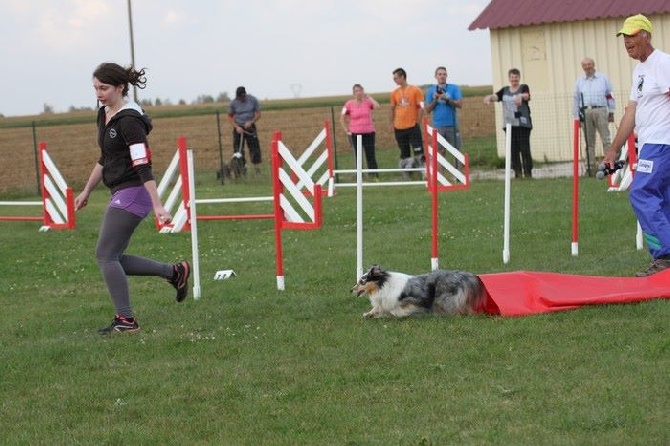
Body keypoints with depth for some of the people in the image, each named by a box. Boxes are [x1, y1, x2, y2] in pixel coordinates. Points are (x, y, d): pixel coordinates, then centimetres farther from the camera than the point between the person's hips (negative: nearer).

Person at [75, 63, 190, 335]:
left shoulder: (129, 120, -17)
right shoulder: (104, 114, 11)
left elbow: (143, 166, -24)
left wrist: (157, 205, -28)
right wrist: (86, 192, 28)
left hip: (133, 193, -10)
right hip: (121, 193, 10)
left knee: (105, 255, -8)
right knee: (114, 258, 10)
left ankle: (125, 320, -3)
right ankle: (174, 272, 21)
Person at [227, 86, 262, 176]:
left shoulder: (253, 100, -8)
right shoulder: (233, 103, -9)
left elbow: (258, 114, -2)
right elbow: (230, 117, 0)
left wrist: (251, 122, -19)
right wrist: (236, 127, -15)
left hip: (250, 127, 0)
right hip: (238, 128, 0)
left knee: (255, 148, -5)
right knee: (238, 150, -4)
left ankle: (258, 171, -1)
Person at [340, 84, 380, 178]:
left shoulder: (367, 101, 1)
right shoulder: (349, 104, -3)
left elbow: (377, 106, -18)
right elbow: (342, 119, 4)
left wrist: (369, 97, -9)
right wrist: (347, 131, -1)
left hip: (369, 133, 1)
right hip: (355, 134, -1)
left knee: (371, 155, 4)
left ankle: (374, 174, 8)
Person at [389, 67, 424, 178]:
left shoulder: (415, 90, -4)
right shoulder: (395, 93, 8)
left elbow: (421, 107, -4)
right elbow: (392, 109, 17)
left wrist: (417, 122, -5)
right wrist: (392, 123, 13)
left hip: (413, 127, -4)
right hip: (399, 128, 4)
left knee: (418, 151, -11)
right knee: (404, 153, 7)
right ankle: (406, 176, 12)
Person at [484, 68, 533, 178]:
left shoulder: (523, 87, 2)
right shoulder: (505, 90, 15)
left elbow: (526, 95, -19)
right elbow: (495, 96, 1)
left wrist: (521, 96, -44)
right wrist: (489, 97, -24)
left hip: (522, 124, -4)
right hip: (509, 124, 4)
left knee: (524, 149, -7)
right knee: (513, 150, 3)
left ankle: (528, 173, -5)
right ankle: (517, 173, 8)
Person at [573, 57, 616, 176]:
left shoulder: (603, 78, 8)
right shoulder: (579, 81, 14)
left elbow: (610, 95, 8)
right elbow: (576, 99, 14)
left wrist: (611, 112, 4)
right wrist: (576, 117, 9)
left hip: (600, 110, -2)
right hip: (585, 112, 2)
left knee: (606, 139, -8)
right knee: (589, 142, 3)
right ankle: (591, 166, 5)